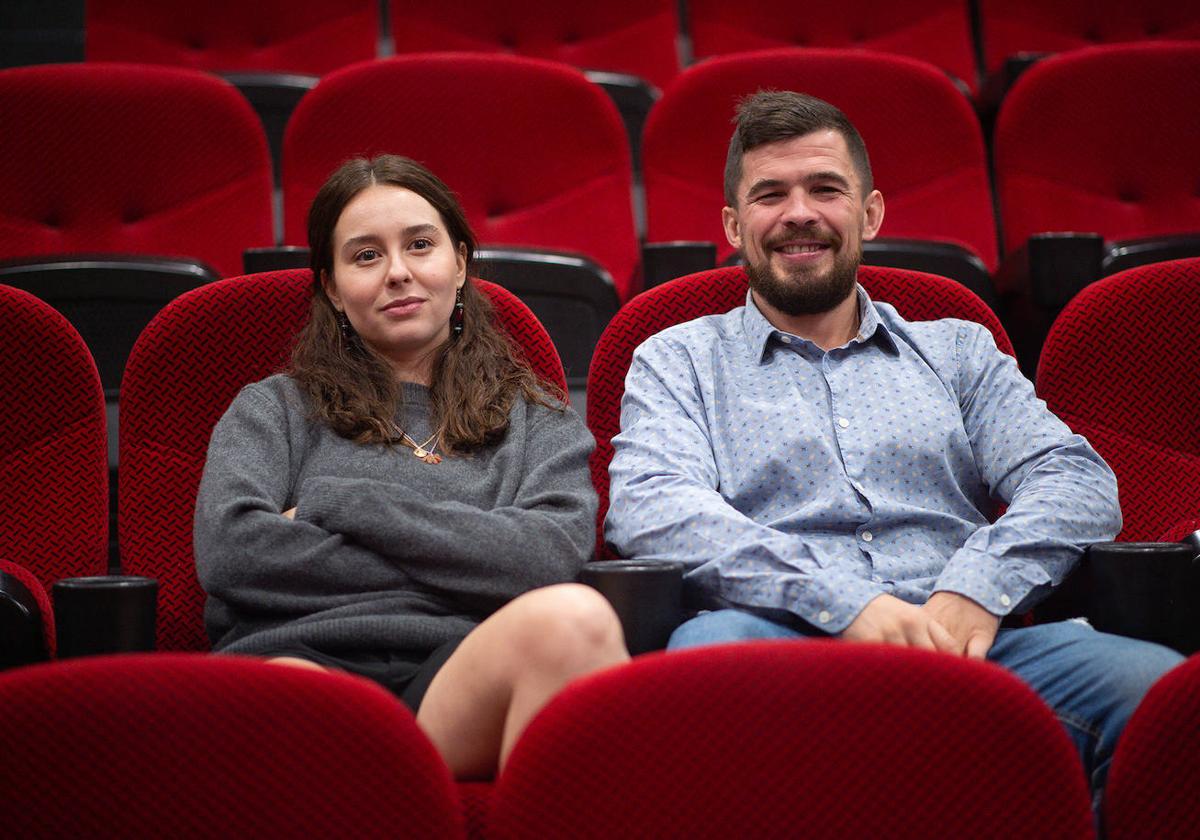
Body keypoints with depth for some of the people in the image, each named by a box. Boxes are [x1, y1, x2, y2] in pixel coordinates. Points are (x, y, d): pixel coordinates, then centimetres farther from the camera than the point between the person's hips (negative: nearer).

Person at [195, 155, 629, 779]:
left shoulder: (534, 419, 24)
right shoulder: (274, 410, 23)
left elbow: (552, 554, 3)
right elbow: (228, 550, 3)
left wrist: (343, 504, 3)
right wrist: (458, 567, 3)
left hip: (454, 680, 3)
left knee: (571, 617, -35)